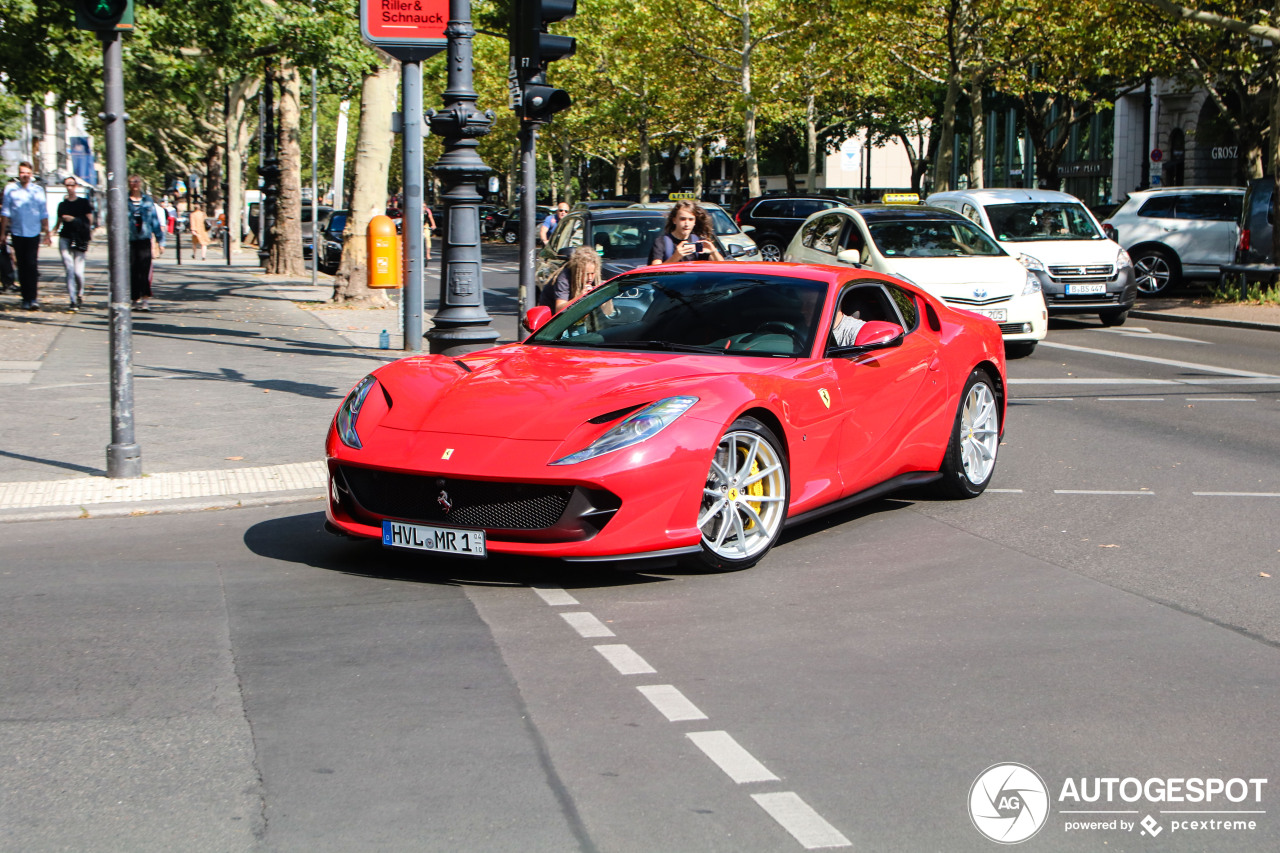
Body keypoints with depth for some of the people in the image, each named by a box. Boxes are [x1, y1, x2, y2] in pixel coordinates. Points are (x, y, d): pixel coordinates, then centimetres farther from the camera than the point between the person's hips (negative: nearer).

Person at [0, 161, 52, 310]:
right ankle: (26, 298, 11)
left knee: (32, 265, -10)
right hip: (17, 233, 1)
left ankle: (33, 298, -10)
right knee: (22, 266, 4)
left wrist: (47, 234, 9)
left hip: (34, 233, -1)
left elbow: (44, 214, 10)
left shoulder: (38, 190, 5)